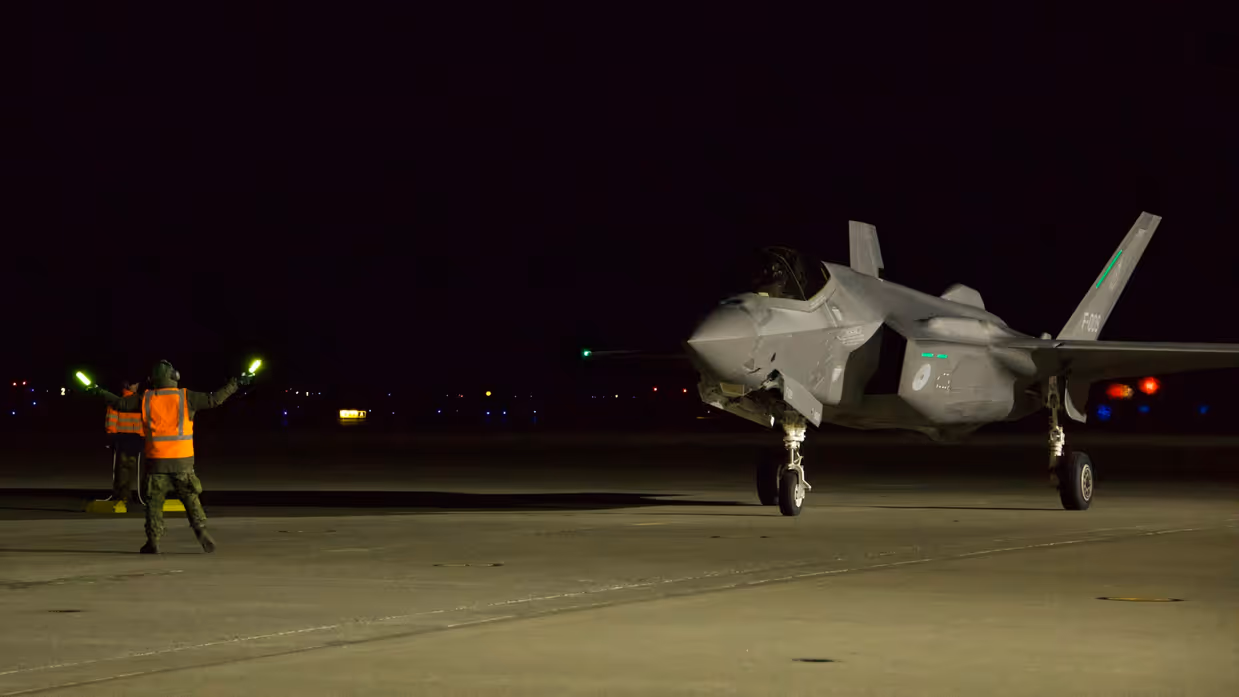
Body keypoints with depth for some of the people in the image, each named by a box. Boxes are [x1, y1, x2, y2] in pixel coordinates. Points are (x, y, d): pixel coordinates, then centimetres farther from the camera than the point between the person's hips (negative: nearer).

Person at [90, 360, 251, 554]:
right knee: (191, 501, 6)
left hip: (156, 460, 1)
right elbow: (214, 399, -4)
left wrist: (100, 392, 27)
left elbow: (120, 403, 12)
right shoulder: (185, 397, -3)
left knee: (154, 503, 8)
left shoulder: (146, 399, 2)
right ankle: (201, 531, -9)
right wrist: (235, 383, 5)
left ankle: (153, 542, 4)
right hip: (182, 461, -1)